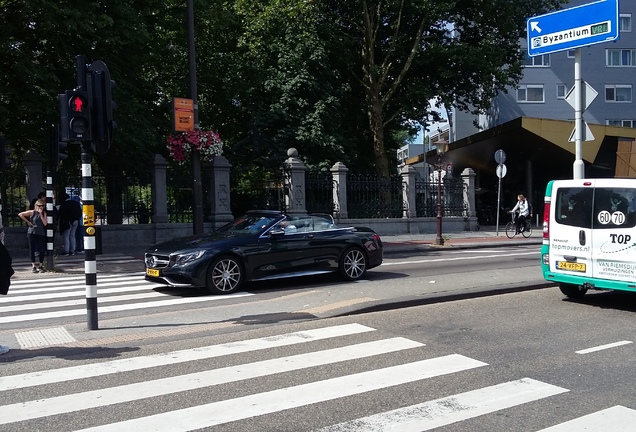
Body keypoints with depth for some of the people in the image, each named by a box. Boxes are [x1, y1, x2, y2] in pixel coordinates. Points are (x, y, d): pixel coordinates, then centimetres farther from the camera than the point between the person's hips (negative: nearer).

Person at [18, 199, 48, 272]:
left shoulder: (44, 213, 4)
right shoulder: (32, 212, -2)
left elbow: (45, 223, -8)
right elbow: (20, 214, 0)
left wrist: (41, 214, -12)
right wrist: (27, 221, -2)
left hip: (41, 233, 2)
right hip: (32, 233, -1)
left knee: (42, 250, -3)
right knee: (32, 249, 2)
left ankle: (40, 266, 12)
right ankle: (34, 266, 9)